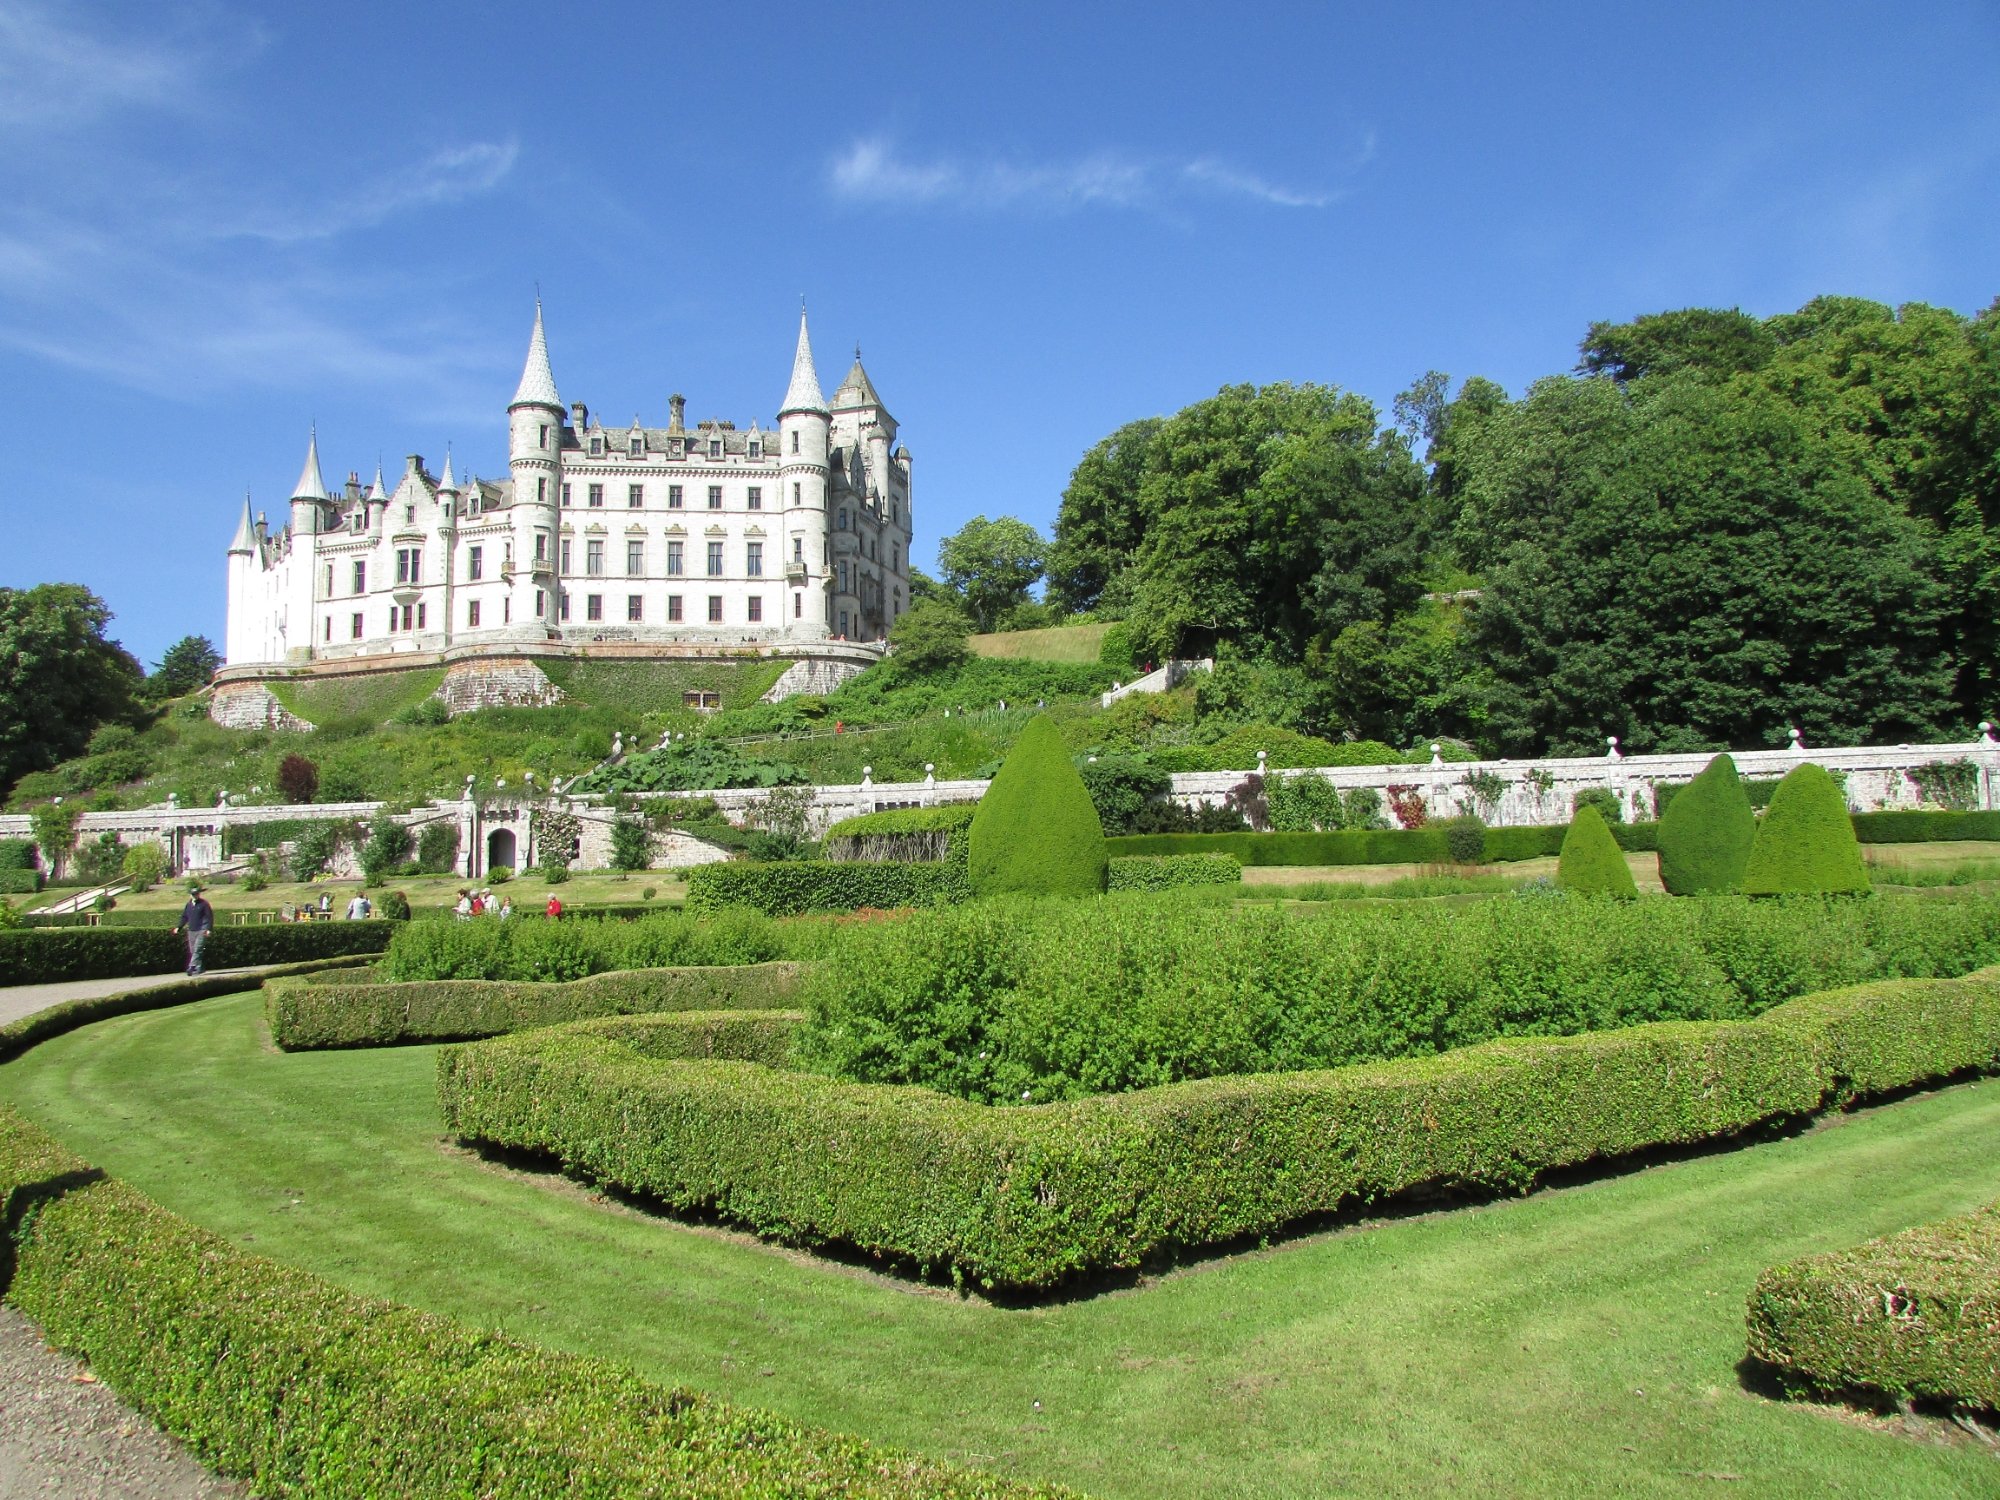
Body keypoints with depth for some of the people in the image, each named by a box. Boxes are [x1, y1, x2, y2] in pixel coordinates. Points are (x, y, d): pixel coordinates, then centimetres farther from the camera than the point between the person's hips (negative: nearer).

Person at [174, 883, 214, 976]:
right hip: (191, 930, 6)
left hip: (201, 931, -6)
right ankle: (198, 968, 14)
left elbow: (210, 917, -4)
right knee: (192, 951, 7)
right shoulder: (189, 904, 14)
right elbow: (184, 917, 21)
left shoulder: (204, 904, -2)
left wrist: (209, 929, -13)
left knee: (197, 949, -15)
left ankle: (191, 967, -21)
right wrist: (179, 927, 11)